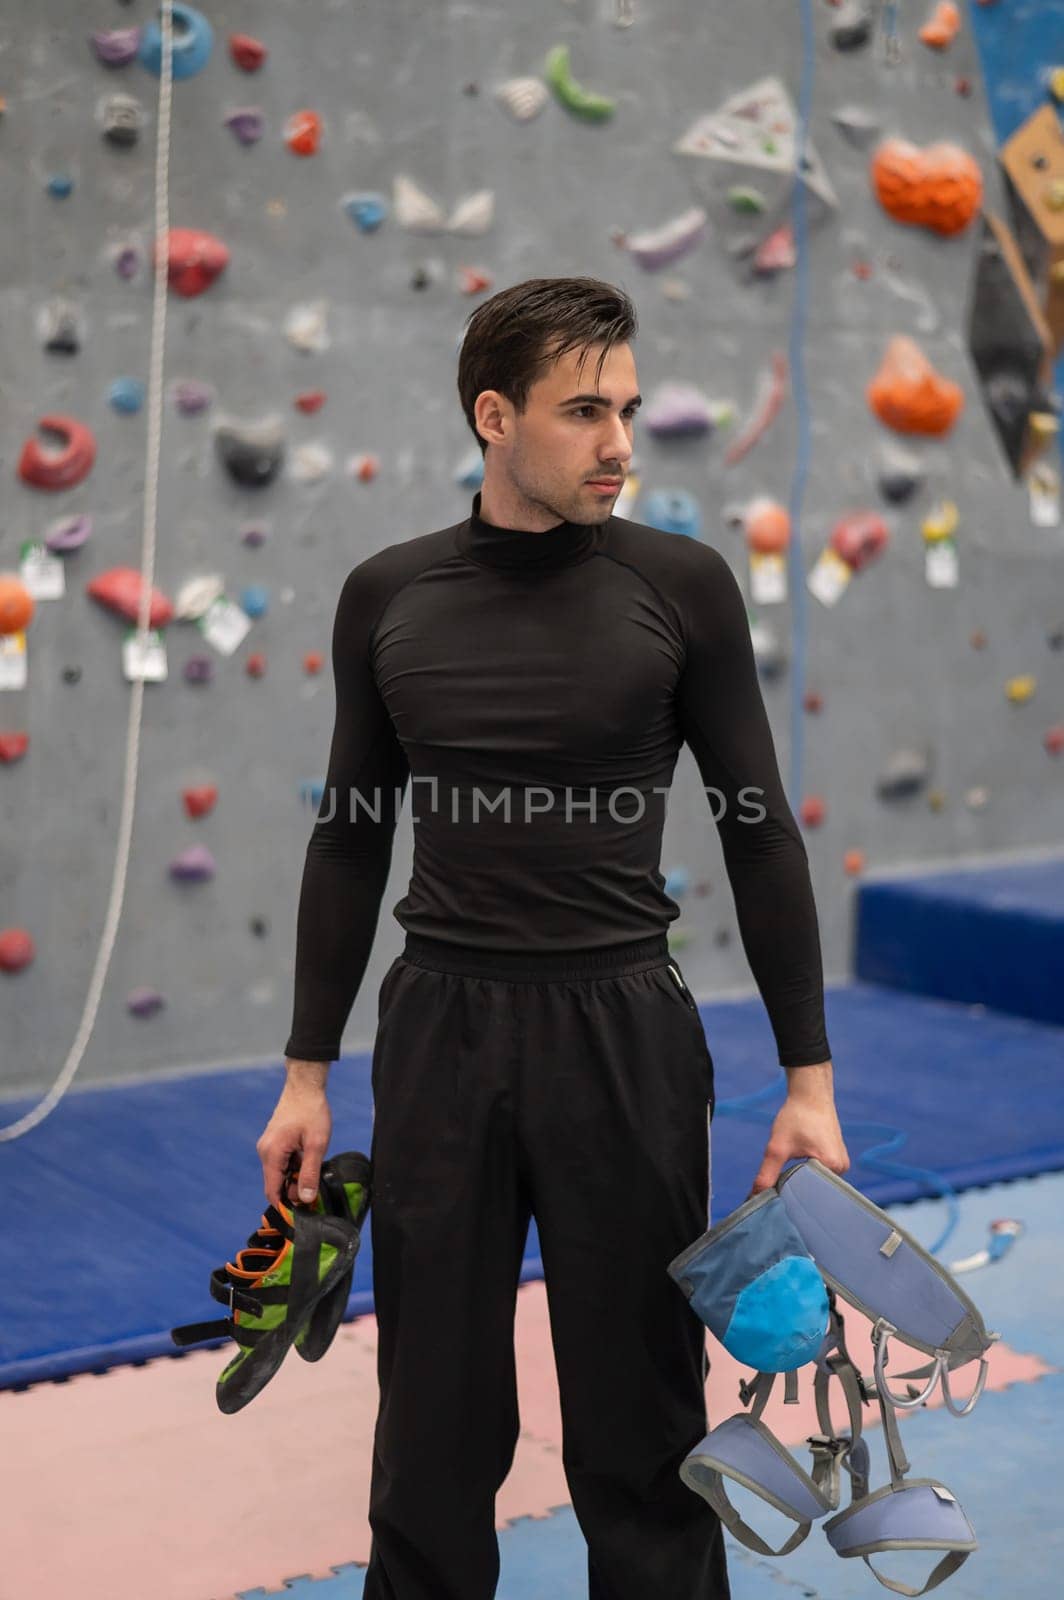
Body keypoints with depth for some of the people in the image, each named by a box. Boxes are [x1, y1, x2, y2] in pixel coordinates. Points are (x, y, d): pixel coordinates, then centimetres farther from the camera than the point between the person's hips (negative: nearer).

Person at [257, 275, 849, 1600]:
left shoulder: (679, 586, -4)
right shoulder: (388, 596, 2)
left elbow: (758, 832, -1)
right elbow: (351, 838, 8)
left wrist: (808, 1078, -4)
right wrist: (306, 1070, 7)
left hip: (625, 1034, -1)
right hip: (440, 1034, 2)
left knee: (641, 1419, 9)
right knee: (435, 1426, 12)